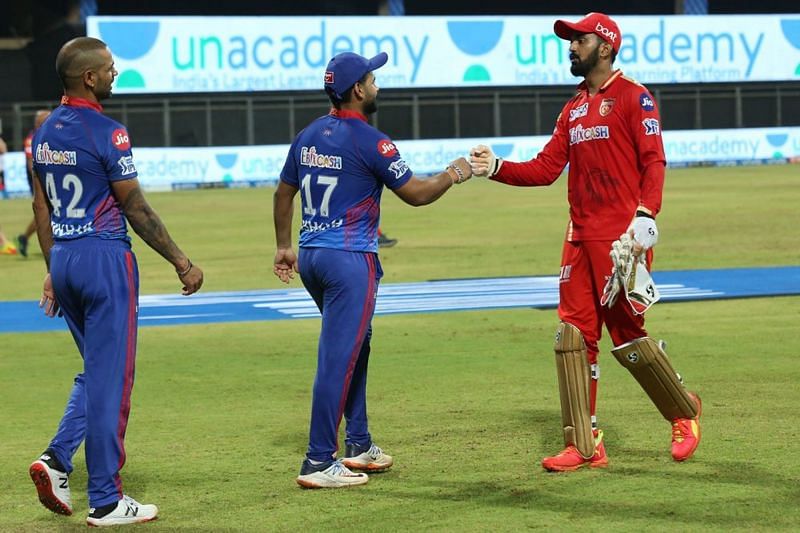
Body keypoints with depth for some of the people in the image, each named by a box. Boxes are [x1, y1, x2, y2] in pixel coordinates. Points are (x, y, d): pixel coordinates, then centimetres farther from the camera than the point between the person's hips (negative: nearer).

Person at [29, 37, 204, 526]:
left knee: (96, 371, 19)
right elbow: (136, 210, -12)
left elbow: (42, 209, 14)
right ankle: (106, 501, 4)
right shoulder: (108, 133, -14)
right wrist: (182, 263, -6)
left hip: (64, 259, 8)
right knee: (110, 378, -1)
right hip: (105, 257, -8)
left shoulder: (44, 134, 9)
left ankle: (58, 460, 2)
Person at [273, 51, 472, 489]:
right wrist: (452, 175, 9)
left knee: (355, 344, 22)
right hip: (349, 259, -9)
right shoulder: (370, 141, -13)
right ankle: (319, 463, -8)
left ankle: (358, 445, 27)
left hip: (310, 257, 9)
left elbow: (283, 193, 18)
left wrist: (284, 247, 27)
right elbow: (415, 194, -8)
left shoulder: (308, 136, 10)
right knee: (339, 357, -7)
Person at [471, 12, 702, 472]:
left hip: (623, 237, -8)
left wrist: (646, 215, -25)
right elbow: (545, 169, 15)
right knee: (574, 335, 3)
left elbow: (654, 162, -12)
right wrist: (497, 168, 1)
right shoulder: (573, 110, 19)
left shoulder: (633, 97, -3)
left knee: (627, 334, -6)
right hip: (581, 238, 8)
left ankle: (685, 411, 17)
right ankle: (584, 446, 6)